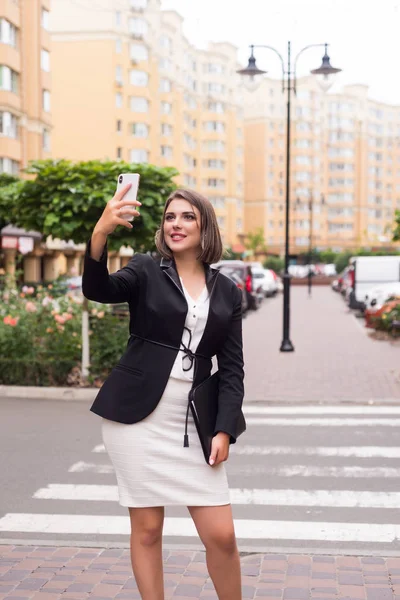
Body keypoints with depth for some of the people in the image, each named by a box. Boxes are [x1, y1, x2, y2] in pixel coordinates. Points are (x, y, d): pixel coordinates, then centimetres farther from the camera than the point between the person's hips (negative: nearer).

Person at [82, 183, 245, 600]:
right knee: (147, 527, 3)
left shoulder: (226, 292, 9)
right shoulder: (145, 272, 2)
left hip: (192, 421, 2)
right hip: (137, 414, -2)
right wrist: (100, 233, -36)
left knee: (221, 534, 0)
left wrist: (224, 429, -4)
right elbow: (96, 289, -19)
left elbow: (232, 367, 7)